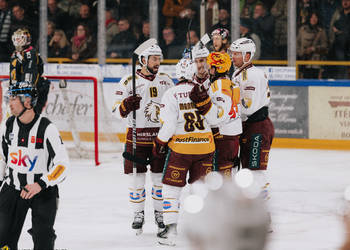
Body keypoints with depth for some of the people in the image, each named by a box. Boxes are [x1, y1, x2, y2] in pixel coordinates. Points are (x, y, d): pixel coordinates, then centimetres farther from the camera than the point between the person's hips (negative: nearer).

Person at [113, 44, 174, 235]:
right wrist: (126, 106, -24)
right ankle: (138, 215, 12)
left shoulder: (166, 80, 10)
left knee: (161, 176, 6)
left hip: (161, 135, 3)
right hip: (137, 135, -3)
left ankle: (160, 212, 19)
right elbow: (117, 110, -4)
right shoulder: (128, 82, -3)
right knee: (137, 177, 0)